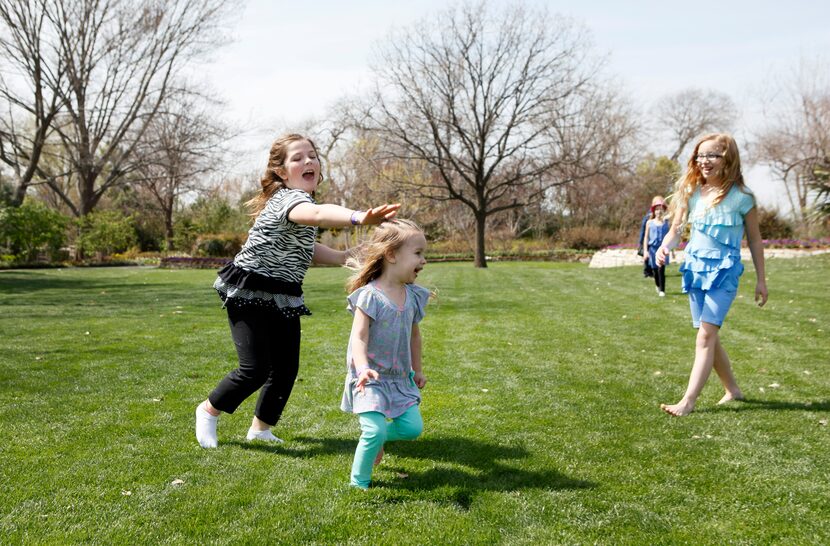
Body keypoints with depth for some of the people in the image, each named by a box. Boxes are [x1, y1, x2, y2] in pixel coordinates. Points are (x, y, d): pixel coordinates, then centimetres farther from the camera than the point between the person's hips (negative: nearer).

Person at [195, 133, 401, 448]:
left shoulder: (300, 198, 9)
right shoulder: (288, 197, -22)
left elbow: (303, 247, 19)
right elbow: (316, 215, -47)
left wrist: (343, 257, 3)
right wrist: (360, 218, -67)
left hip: (284, 297, 9)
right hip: (250, 294, -9)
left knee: (286, 369, 7)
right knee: (255, 369, -10)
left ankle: (260, 428, 28)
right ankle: (208, 410, 18)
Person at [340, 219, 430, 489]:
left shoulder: (414, 296, 4)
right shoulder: (369, 295, -16)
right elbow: (358, 337, -23)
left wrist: (417, 370, 24)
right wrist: (363, 369, -39)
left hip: (400, 378, 6)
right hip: (371, 379, -6)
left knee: (413, 428, -2)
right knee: (375, 430, -15)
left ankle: (374, 437, 26)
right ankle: (358, 482, 6)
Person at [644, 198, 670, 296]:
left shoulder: (666, 223, 2)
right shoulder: (649, 223, 3)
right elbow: (646, 237, 5)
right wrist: (645, 251, -2)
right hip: (653, 248, 1)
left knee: (661, 269, -15)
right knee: (655, 270, 11)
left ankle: (662, 290, -10)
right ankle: (658, 286, 38)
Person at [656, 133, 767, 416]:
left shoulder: (741, 197, -7)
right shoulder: (692, 193, 4)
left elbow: (754, 239, 1)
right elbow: (676, 228, 7)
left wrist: (761, 280, 4)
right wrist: (665, 247, -16)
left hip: (724, 271, -5)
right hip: (696, 266, 5)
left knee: (706, 335, -15)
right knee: (709, 336, 11)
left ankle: (688, 401, -17)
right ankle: (733, 390, 29)